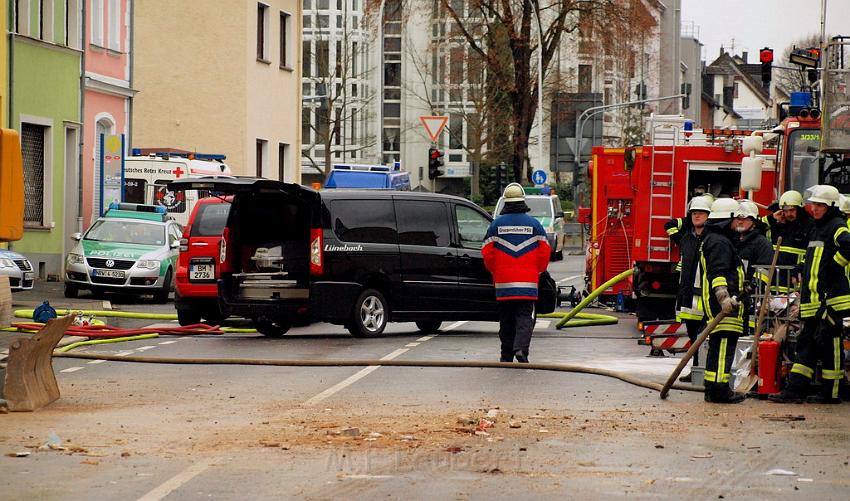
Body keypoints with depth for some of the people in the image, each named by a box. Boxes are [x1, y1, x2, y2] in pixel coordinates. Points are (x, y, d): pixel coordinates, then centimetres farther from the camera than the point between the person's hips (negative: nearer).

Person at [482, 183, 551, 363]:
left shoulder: (496, 224, 0)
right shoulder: (534, 224, 0)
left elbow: (487, 254, 1)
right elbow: (544, 253, 2)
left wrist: (495, 272, 19)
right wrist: (538, 271, 19)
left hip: (503, 281, 1)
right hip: (528, 281, -1)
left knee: (506, 319, 10)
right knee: (525, 316, -1)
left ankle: (506, 356, 14)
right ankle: (521, 348, -23)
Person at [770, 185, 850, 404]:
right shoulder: (819, 227, 21)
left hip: (830, 297, -10)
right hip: (814, 299, 10)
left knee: (829, 343, -5)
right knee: (807, 341, 7)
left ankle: (831, 393, 0)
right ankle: (795, 388, 6)